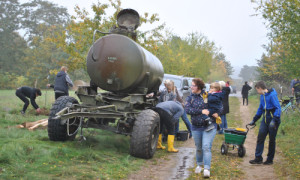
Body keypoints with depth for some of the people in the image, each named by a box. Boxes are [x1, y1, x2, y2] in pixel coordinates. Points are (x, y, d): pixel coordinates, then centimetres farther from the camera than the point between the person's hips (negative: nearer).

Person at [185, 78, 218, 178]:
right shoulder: (190, 98, 4)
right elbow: (187, 109, -13)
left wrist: (217, 112, -11)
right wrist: (201, 111, -21)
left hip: (209, 126, -3)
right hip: (196, 127, 3)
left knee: (206, 147, -11)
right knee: (198, 148, 15)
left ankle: (207, 169, -10)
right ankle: (199, 165, 34)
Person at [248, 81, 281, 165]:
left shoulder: (272, 95, -16)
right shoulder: (262, 96, 11)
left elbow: (278, 108, -20)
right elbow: (260, 109, 22)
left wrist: (274, 120, -29)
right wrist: (254, 120, 22)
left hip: (273, 121, -7)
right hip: (265, 120, 7)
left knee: (272, 140, 4)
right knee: (260, 138, 1)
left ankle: (270, 159, 15)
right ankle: (258, 158, 6)